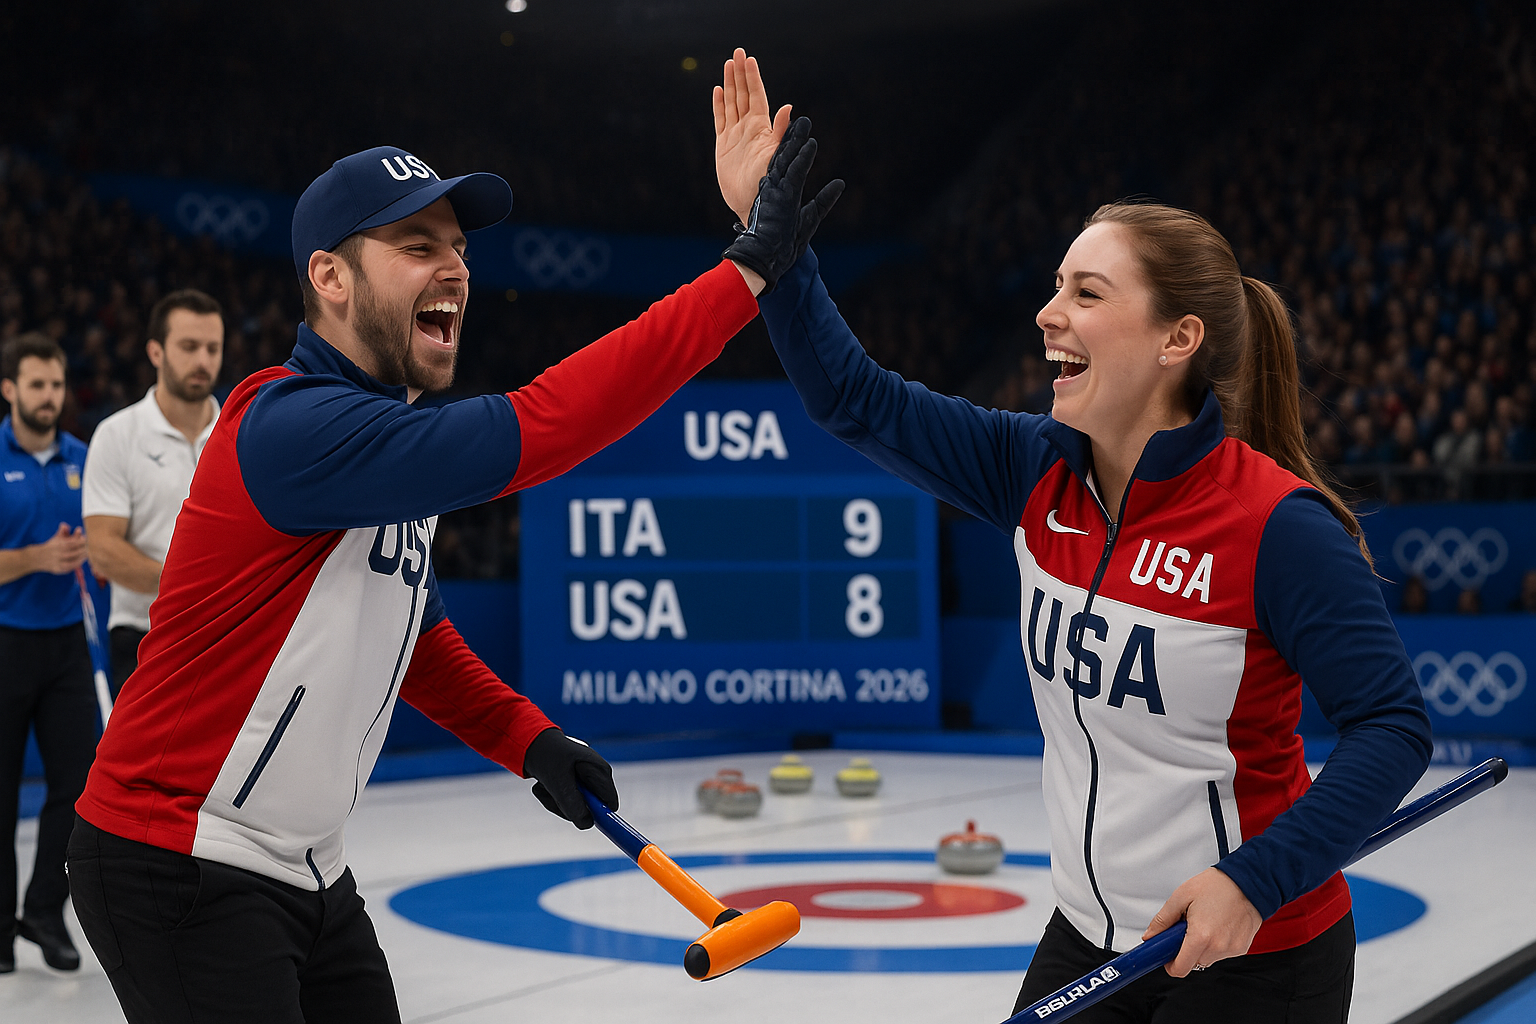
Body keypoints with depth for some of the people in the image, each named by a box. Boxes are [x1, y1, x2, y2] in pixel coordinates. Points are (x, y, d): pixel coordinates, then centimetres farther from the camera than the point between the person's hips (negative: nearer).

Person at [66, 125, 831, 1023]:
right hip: (182, 872, -9)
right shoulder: (294, 428, -24)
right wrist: (748, 271, -34)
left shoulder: (395, 435, 8)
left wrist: (529, 740, 5)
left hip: (308, 872, 10)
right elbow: (535, 431, -36)